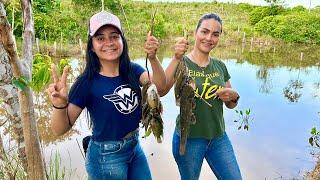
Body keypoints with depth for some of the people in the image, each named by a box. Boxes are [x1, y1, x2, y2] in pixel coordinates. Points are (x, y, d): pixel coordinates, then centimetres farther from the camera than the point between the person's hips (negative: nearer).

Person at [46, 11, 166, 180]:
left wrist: (153, 58, -36)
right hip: (106, 156, -4)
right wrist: (60, 106, -38)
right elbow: (60, 129, -17)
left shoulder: (133, 70, -6)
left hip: (135, 147, 5)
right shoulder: (87, 82, -18)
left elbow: (159, 88, -21)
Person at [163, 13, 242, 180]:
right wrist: (176, 58, -40)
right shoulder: (181, 63, -10)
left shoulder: (220, 66, 4)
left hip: (219, 137, 4)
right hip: (188, 138, -4)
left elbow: (231, 105, 12)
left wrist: (233, 96, -10)